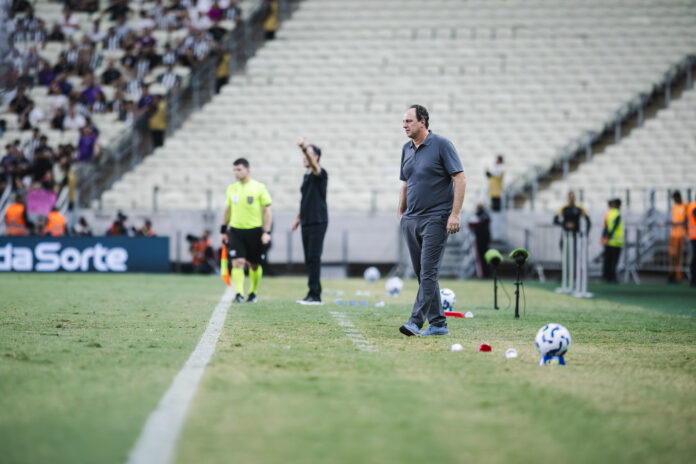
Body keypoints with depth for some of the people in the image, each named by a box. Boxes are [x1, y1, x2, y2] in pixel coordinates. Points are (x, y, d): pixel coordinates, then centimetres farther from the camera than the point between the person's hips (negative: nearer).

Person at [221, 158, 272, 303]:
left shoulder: (259, 188, -4)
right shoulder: (231, 189, 7)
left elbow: (267, 211, -3)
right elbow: (228, 210, 18)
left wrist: (267, 232, -10)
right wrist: (224, 230, 17)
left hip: (254, 230, -2)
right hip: (236, 230, 2)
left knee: (254, 264, 8)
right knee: (238, 262, -12)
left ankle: (253, 292, 26)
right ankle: (239, 294, -14)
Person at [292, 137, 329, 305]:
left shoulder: (320, 174, -8)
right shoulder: (307, 176, 17)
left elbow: (313, 162, -30)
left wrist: (304, 147, -45)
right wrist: (298, 217, 27)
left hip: (317, 222, -8)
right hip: (306, 222, 8)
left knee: (314, 258, -11)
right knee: (309, 259, 7)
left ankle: (315, 295, -12)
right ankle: (313, 294, 10)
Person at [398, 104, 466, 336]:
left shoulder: (441, 145, -7)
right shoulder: (407, 149, 13)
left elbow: (460, 179, -10)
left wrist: (455, 213, -17)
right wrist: (401, 213, 18)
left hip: (435, 218, -7)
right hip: (411, 219, 7)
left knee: (428, 272, -12)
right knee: (422, 274, 7)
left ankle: (416, 321, -18)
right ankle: (438, 324, 13)